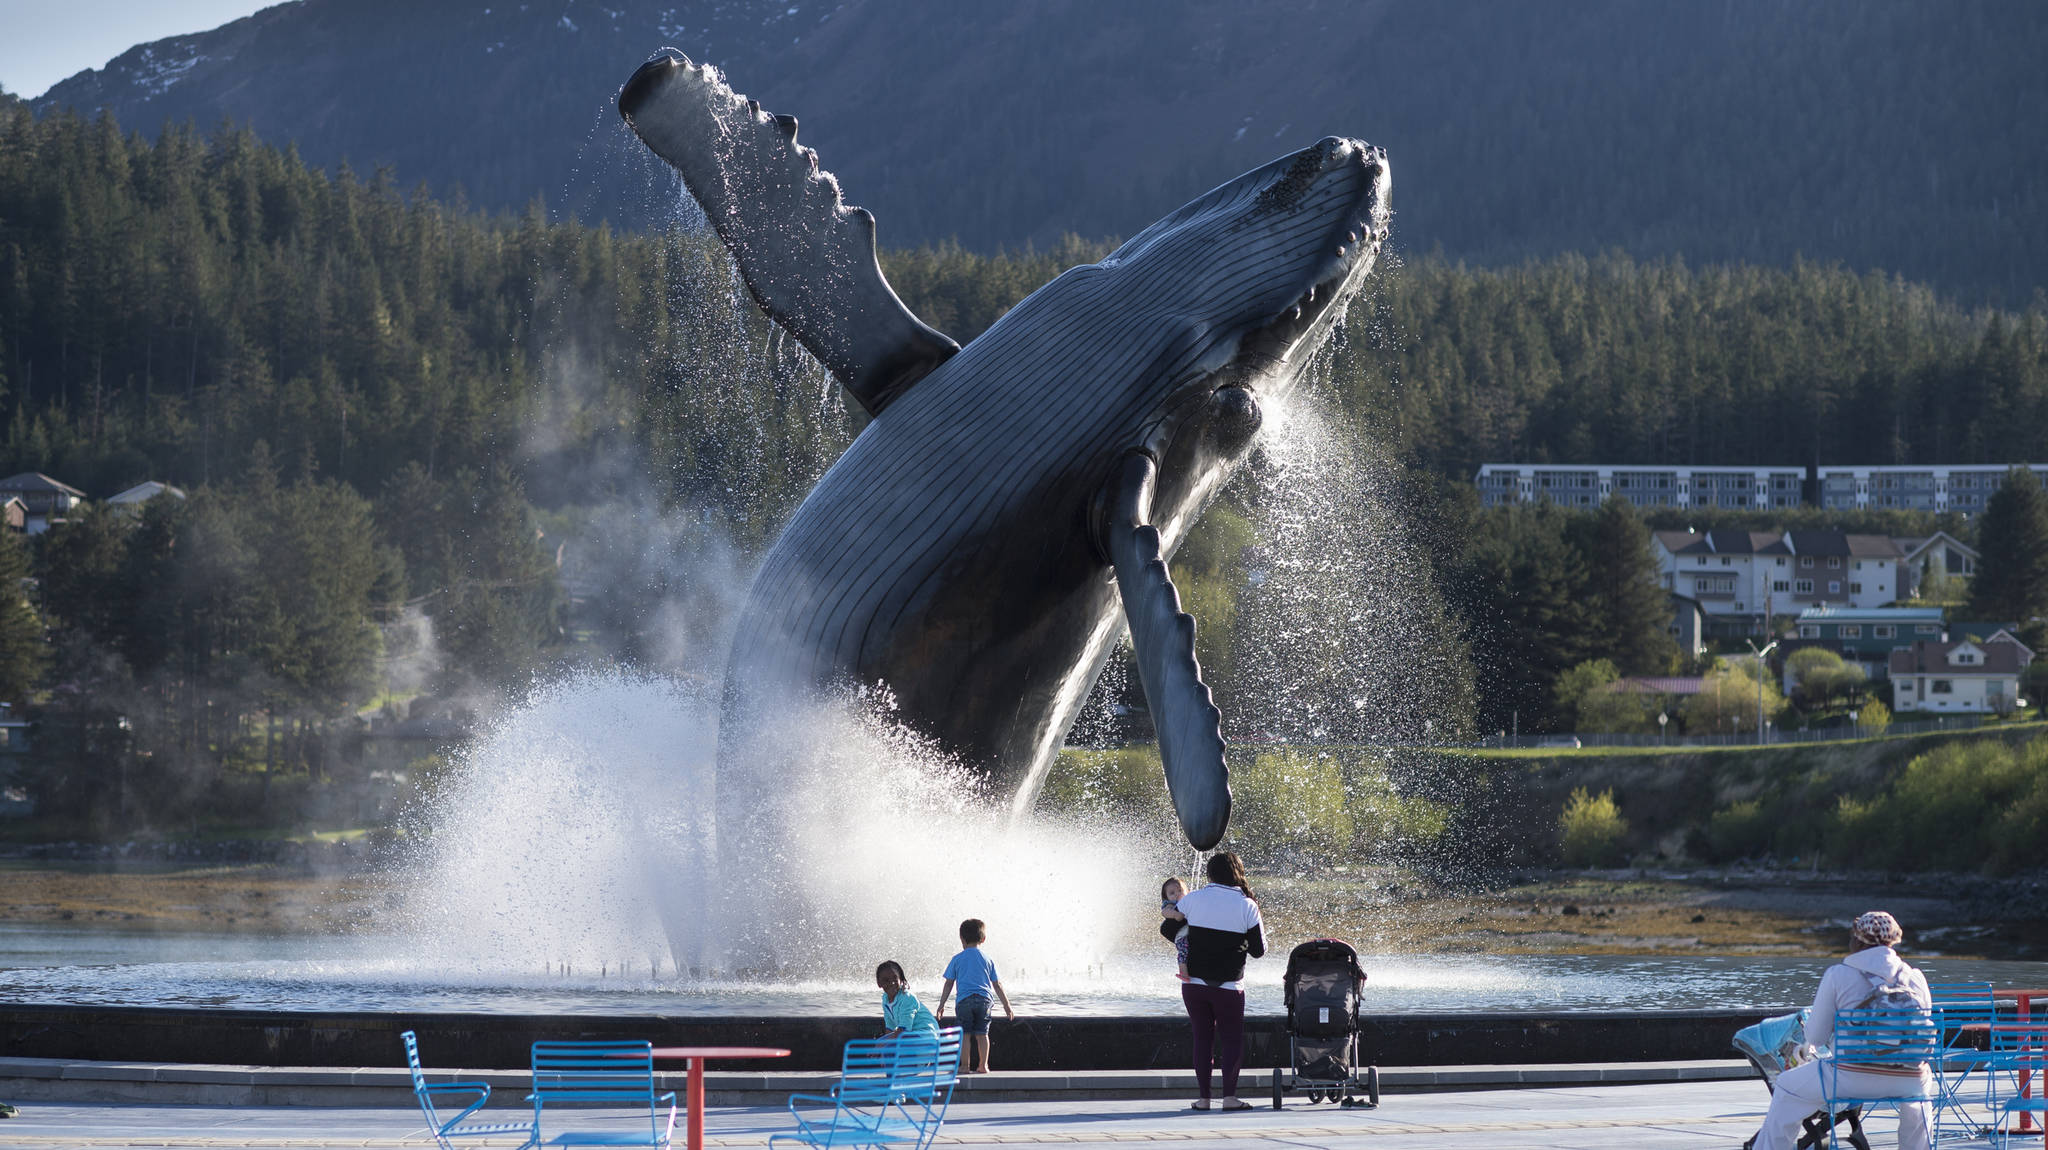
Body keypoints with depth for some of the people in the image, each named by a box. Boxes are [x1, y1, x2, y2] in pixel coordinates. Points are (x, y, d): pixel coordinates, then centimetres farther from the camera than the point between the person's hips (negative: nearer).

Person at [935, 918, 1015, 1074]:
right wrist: (1007, 1006, 18)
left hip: (964, 1000, -2)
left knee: (965, 1033, 3)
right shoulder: (988, 960, 10)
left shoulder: (957, 959, 6)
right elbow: (997, 985, 12)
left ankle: (965, 1065, 0)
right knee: (981, 1033, 6)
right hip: (984, 999, 2)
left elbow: (949, 984, 7)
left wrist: (941, 1005, 13)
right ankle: (983, 1066, 4)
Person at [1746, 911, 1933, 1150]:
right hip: (1907, 1081, 3)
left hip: (1851, 1077, -3)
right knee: (1924, 1084, 41)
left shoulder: (1838, 975, -4)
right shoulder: (1915, 978, 5)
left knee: (1788, 1086, 23)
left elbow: (1815, 1037, 0)